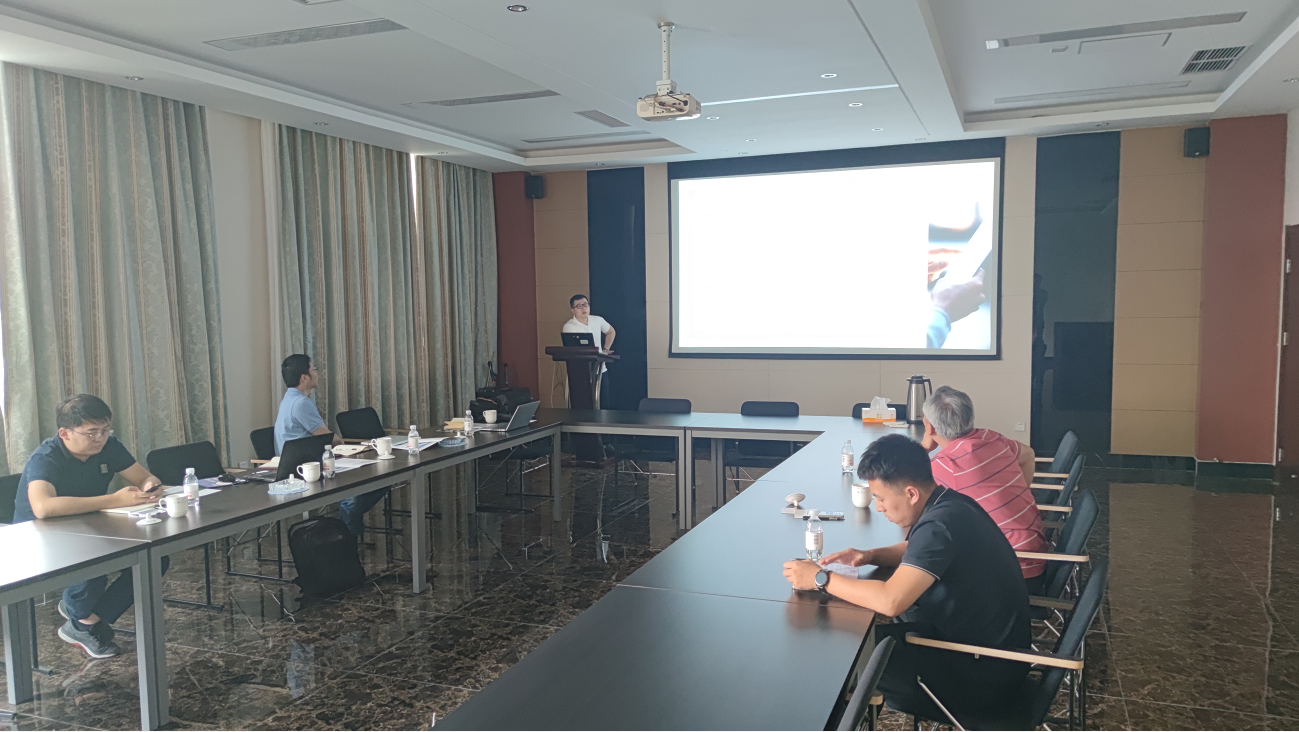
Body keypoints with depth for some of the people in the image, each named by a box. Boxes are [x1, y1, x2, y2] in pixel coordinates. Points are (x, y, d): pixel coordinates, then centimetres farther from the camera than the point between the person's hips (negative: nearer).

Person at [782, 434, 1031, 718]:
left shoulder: (940, 523, -30)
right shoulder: (947, 503, -1)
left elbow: (890, 601, -38)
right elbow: (915, 551, 18)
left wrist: (820, 579, -27)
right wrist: (869, 555, -1)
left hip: (987, 671, -9)